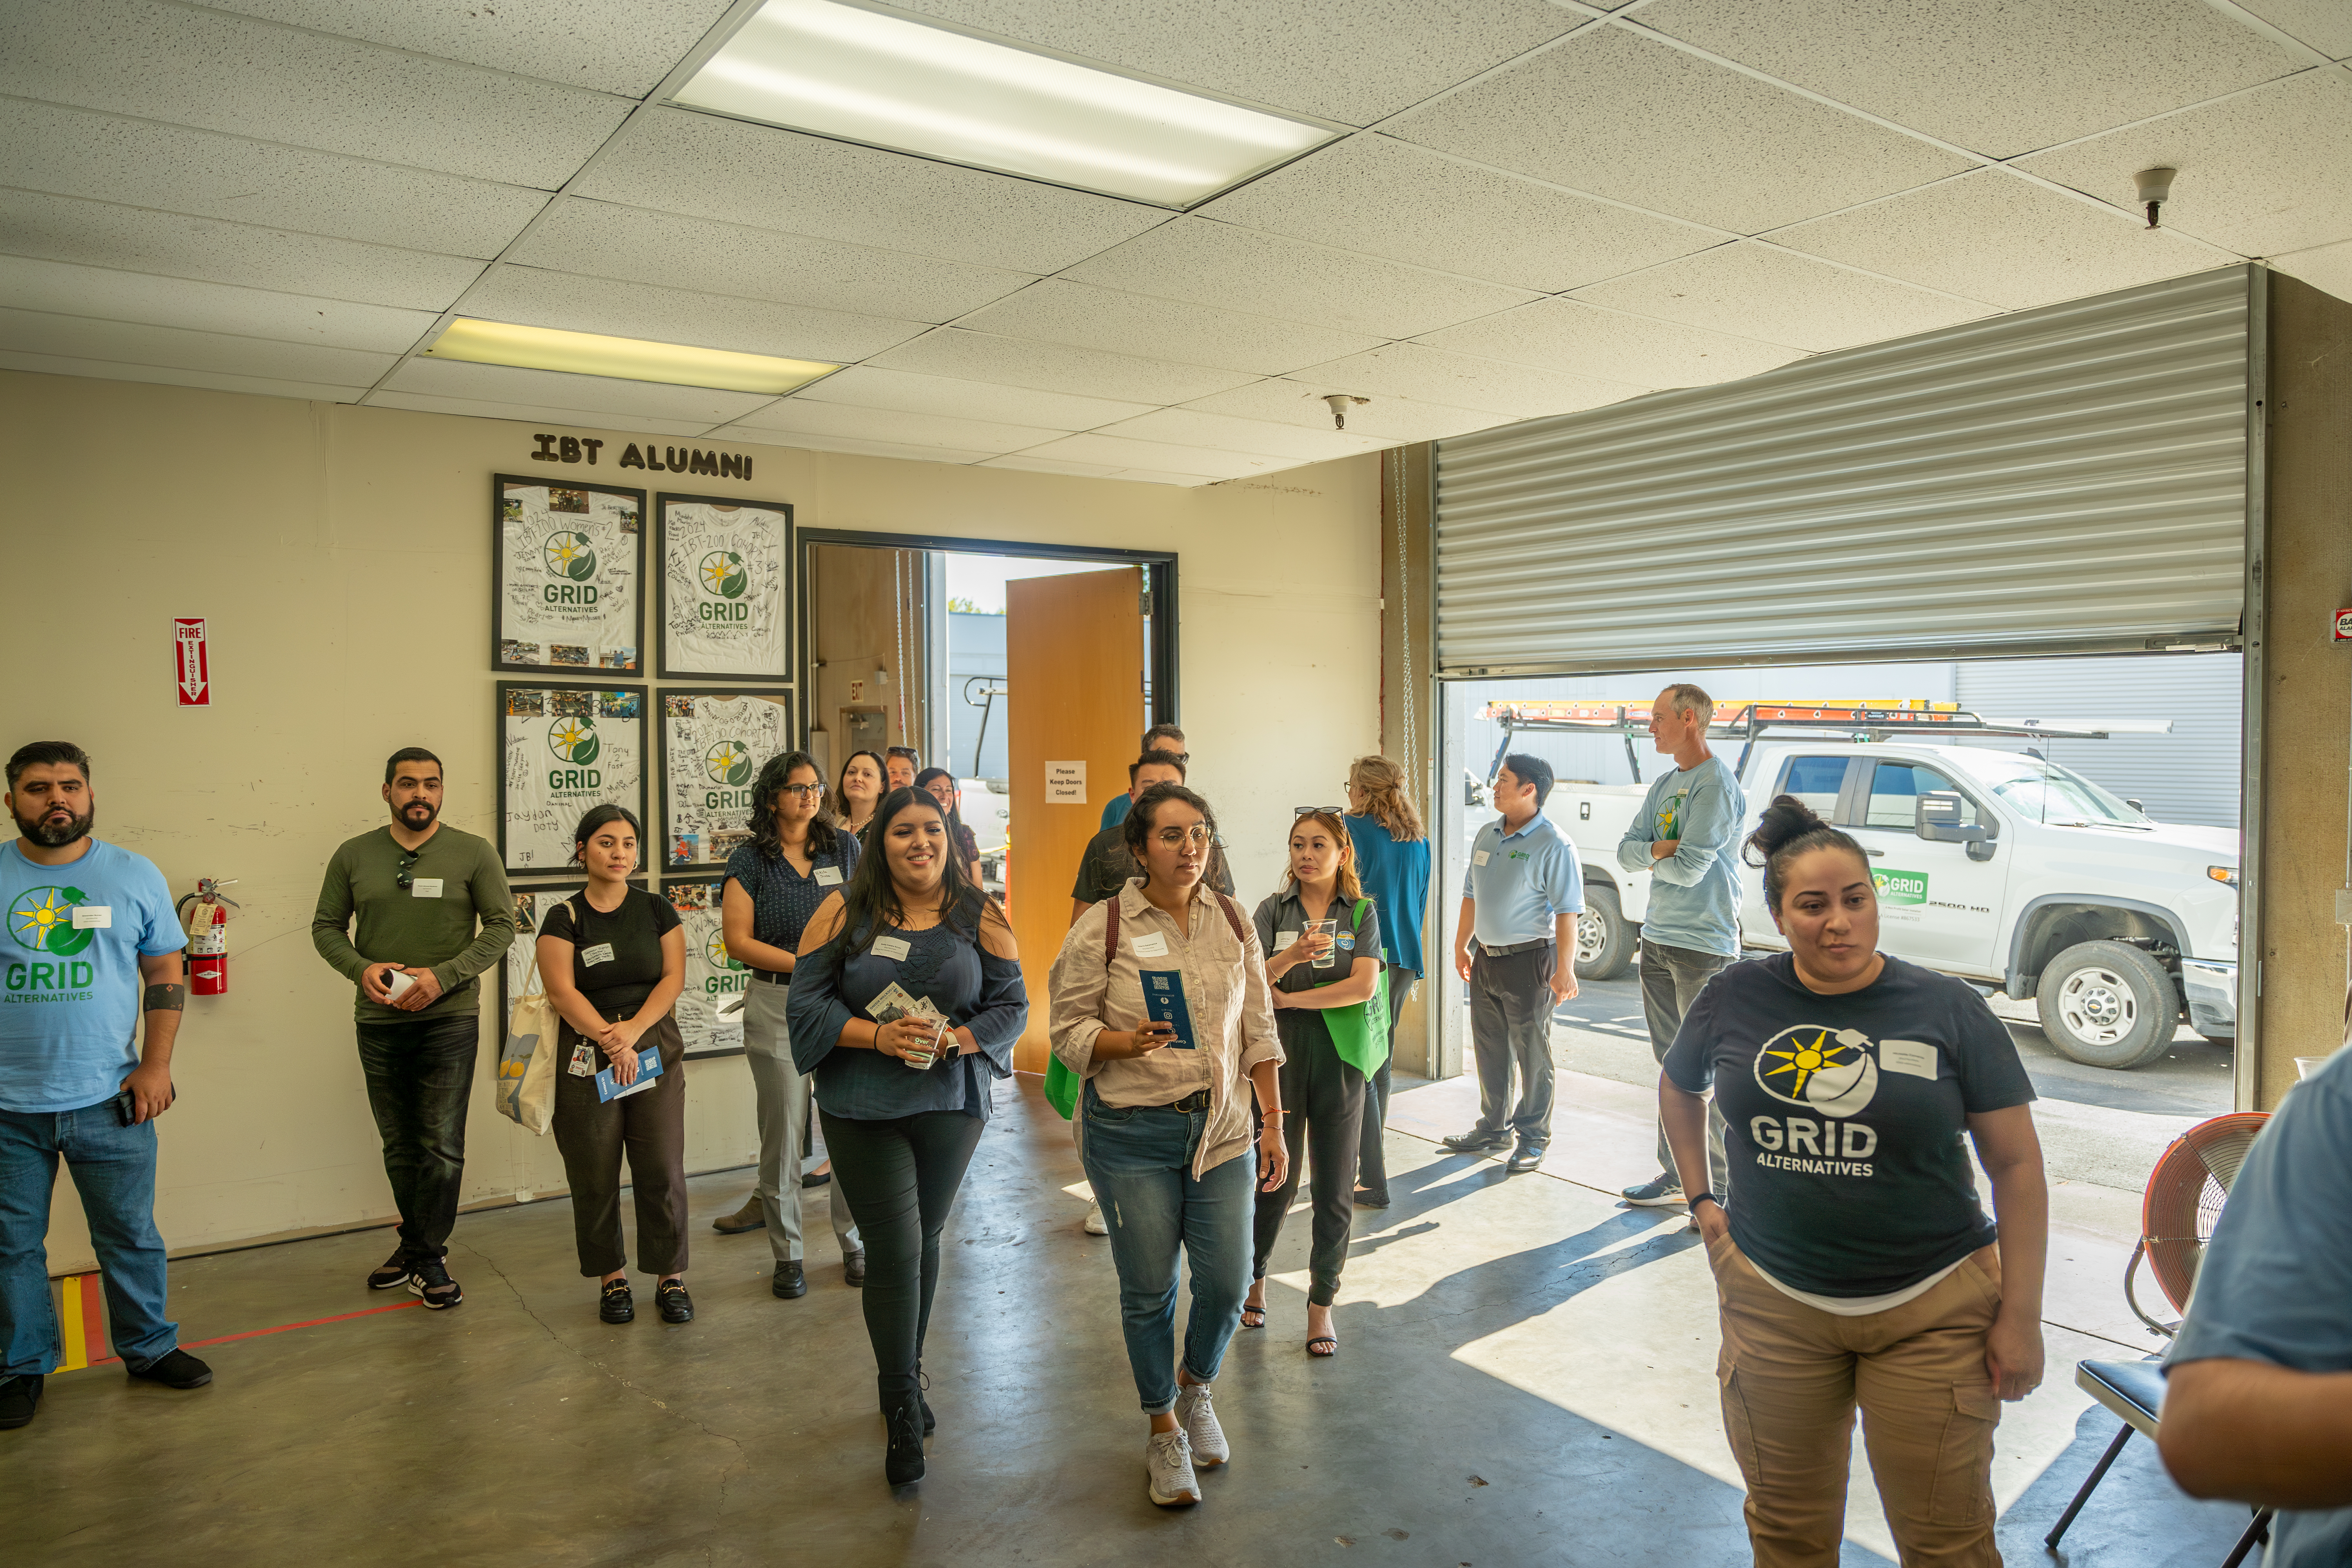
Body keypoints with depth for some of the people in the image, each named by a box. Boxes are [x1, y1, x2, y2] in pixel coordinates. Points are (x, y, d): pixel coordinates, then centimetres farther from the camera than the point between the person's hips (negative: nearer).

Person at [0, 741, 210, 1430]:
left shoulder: (135, 876, 2)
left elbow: (165, 973, 5)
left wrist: (156, 1065, -4)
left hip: (108, 1098, 0)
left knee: (130, 1236, 10)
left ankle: (149, 1348, 26)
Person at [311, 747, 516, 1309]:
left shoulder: (473, 853, -3)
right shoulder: (353, 855, 5)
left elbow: (501, 927, -5)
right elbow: (326, 926, 9)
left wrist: (443, 976, -16)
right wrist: (360, 969, -10)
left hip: (449, 1019, -3)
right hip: (379, 1022, 3)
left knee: (442, 1147, -2)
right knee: (399, 1146, 14)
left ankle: (428, 1258, 11)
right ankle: (416, 1242, 32)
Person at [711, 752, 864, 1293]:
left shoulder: (845, 847, 8)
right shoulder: (750, 861, 1)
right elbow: (737, 941, -4)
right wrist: (805, 964, -13)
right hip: (776, 1006, -1)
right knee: (783, 1132, 5)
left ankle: (854, 1243, 18)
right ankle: (787, 1254, 18)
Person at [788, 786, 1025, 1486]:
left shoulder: (979, 917, 1)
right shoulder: (844, 911, -2)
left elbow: (1011, 1007, 0)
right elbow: (808, 1003, -5)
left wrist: (952, 1038, -17)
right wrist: (878, 1036, -19)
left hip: (951, 1104, 2)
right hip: (862, 1108, -2)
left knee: (924, 1239, 16)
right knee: (895, 1249, -4)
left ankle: (904, 1378, 39)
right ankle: (903, 1414, 11)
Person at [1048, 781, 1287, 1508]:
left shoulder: (1233, 922, 5)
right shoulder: (1101, 928, -6)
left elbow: (1259, 1032, 9)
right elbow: (1069, 1029, -5)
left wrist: (1273, 1125, 8)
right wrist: (1128, 1043, -24)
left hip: (1221, 1128, 3)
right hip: (1132, 1133, -3)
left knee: (1227, 1279, 3)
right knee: (1148, 1288, 5)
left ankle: (1196, 1388, 35)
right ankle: (1163, 1428, 29)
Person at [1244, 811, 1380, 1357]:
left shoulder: (1362, 912, 1)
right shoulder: (1273, 910, 3)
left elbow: (1363, 986, -11)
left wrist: (1289, 998, -11)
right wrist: (1292, 957, -27)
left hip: (1340, 1057, 0)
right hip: (1280, 1054, 0)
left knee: (1334, 1189, 6)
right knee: (1275, 1180, 7)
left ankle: (1321, 1305, 21)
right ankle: (1253, 1277, 33)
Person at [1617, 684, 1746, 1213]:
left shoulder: (1716, 784, -14)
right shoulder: (1666, 784, 14)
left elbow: (1689, 868, -21)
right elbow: (1626, 852, 8)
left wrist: (1652, 856, -2)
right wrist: (1659, 849, -13)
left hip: (1704, 945, -9)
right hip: (1658, 939, 9)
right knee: (1672, 1065, 15)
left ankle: (1723, 1185, 9)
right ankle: (1676, 1174, 25)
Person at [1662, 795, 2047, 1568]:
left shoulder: (1949, 1009, -8)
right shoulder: (1736, 998, -3)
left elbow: (2016, 1164, -4)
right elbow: (1678, 1087, 17)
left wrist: (2020, 1317, -6)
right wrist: (1701, 1200, 9)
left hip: (1931, 1311, -2)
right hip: (1773, 1303, 2)